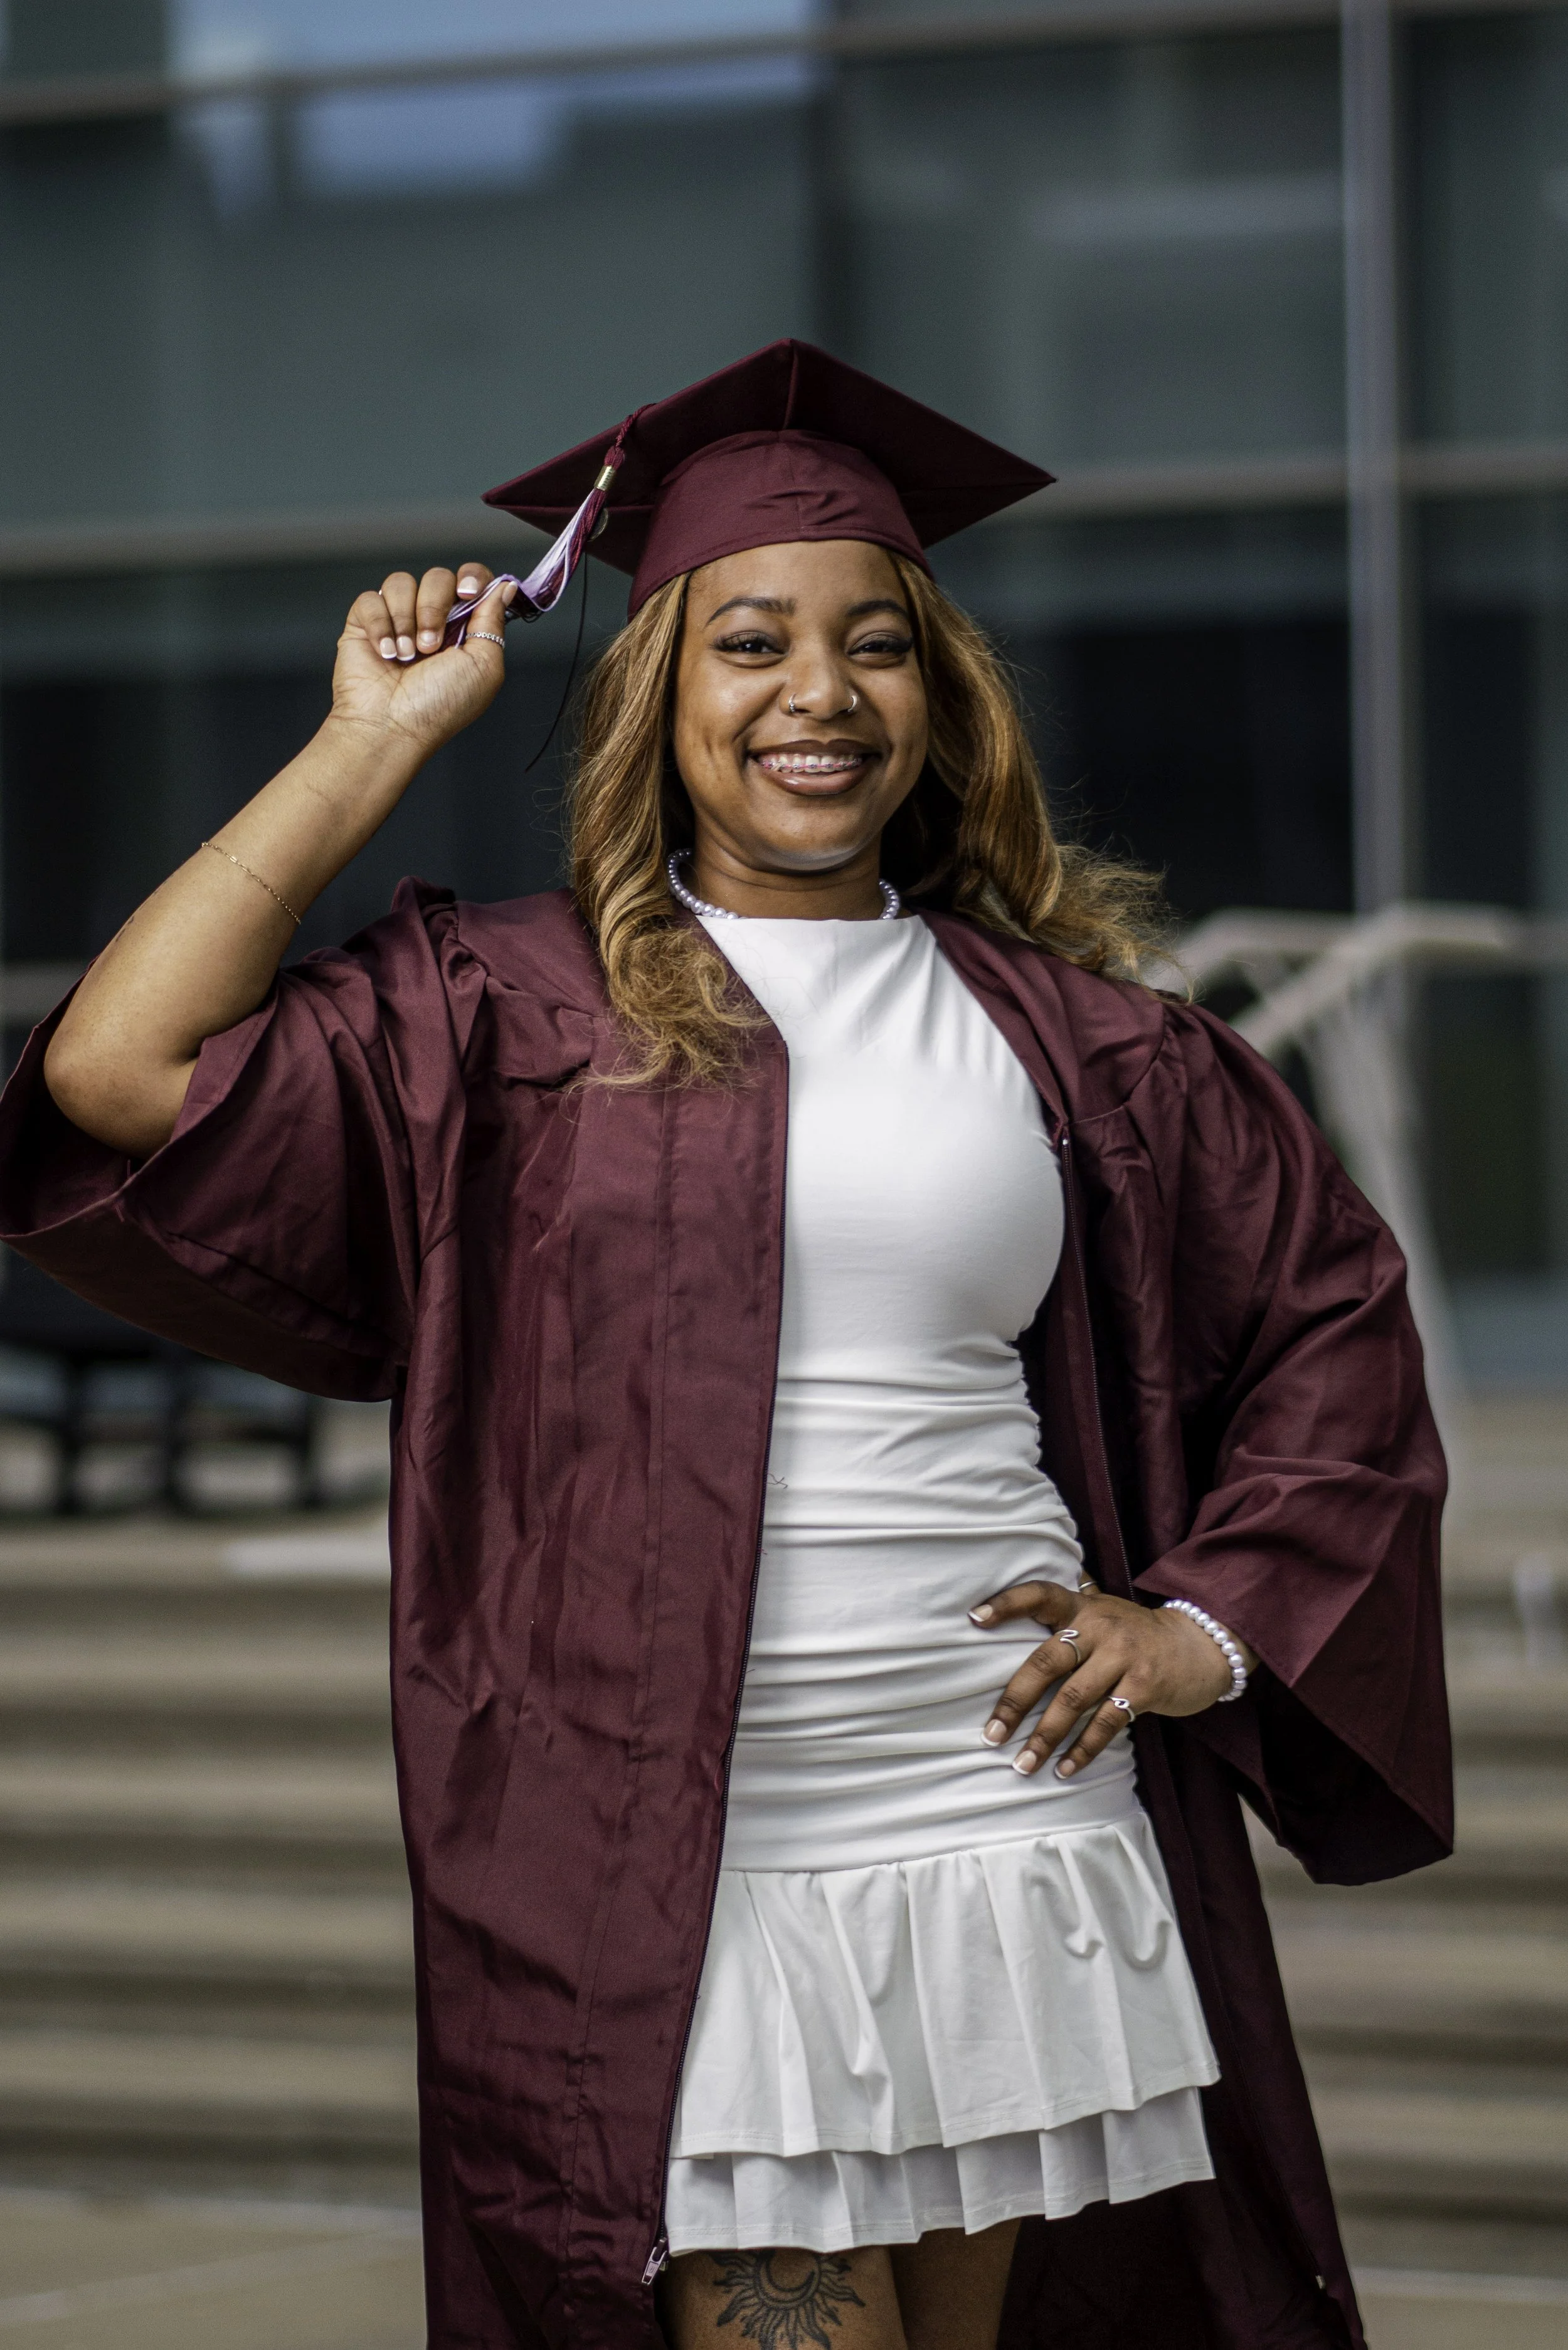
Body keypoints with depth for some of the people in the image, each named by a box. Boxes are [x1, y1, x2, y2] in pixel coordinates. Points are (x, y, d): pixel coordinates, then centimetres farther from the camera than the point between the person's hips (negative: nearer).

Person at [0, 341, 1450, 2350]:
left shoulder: (1059, 1029, 10)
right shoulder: (500, 1012, 3)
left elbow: (1333, 1309, 20)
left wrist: (1219, 1621, 7)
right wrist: (376, 740, -3)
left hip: (1017, 1830, 3)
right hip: (672, 1875, -3)